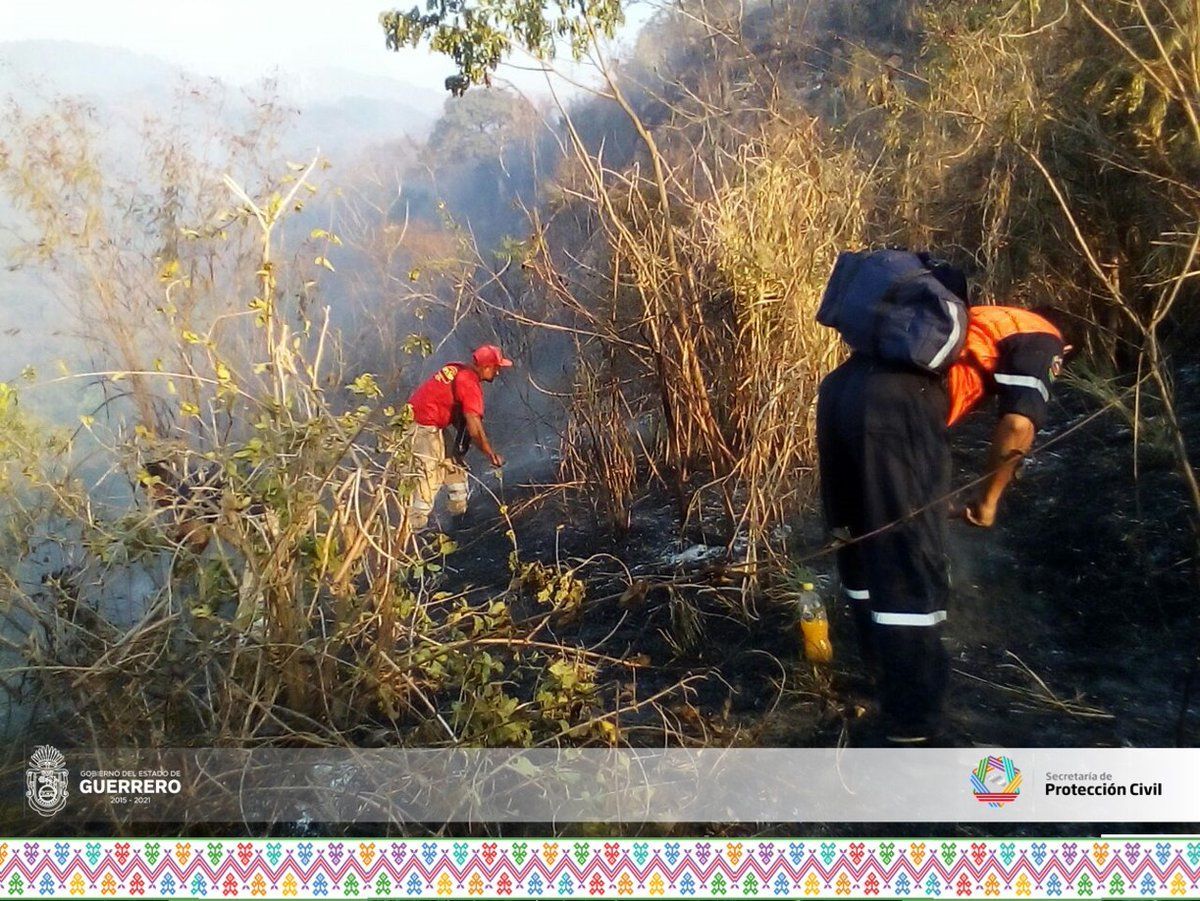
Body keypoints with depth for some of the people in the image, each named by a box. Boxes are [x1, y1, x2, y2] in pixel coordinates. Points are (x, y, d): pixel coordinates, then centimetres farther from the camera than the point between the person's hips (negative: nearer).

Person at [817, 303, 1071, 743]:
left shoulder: (980, 326, 38)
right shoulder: (1040, 337, 16)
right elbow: (1018, 427, 0)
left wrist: (930, 499, 34)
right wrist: (987, 500, 13)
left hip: (840, 387, 9)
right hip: (896, 406, -8)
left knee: (862, 550, 22)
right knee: (914, 572, 0)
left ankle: (886, 676, 41)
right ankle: (911, 731, 7)